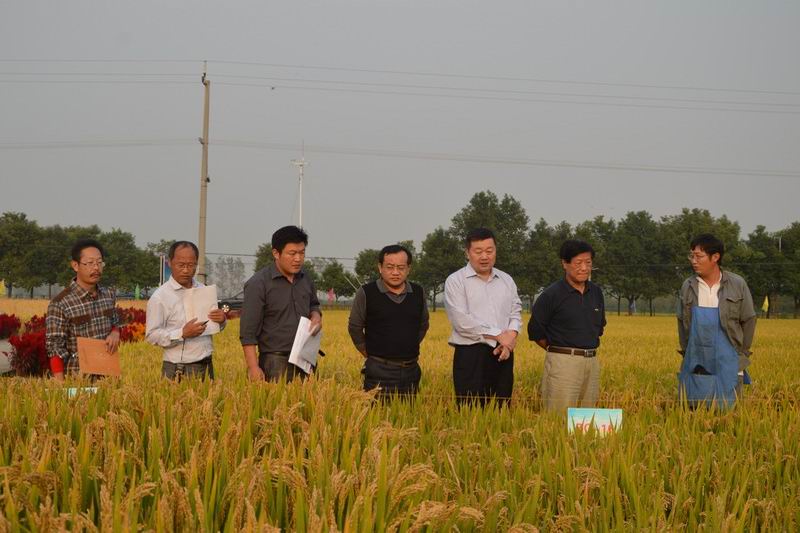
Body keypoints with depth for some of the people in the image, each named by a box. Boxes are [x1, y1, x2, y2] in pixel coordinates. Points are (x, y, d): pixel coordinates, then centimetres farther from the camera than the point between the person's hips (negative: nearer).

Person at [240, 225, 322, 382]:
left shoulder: (305, 279, 10)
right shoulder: (258, 284, -8)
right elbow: (248, 331, -10)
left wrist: (316, 316, 5)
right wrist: (253, 368, -17)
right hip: (276, 362, -5)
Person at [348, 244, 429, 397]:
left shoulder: (418, 293, 6)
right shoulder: (366, 293, -5)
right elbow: (355, 328, 6)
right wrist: (370, 353, 8)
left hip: (411, 371, 4)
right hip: (379, 372, -4)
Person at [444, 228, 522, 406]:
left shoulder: (507, 280, 16)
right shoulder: (455, 281, -2)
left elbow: (516, 312, 15)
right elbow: (461, 321, -12)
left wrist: (511, 335, -7)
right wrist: (498, 335, -10)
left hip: (503, 354, 5)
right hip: (471, 355, -5)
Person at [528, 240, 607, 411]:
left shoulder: (596, 293, 11)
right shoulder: (551, 295, -8)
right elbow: (535, 331, -2)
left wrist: (588, 349, 15)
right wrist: (557, 350, 3)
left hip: (592, 363, 6)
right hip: (563, 364, -6)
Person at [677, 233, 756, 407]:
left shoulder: (737, 284, -3)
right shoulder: (688, 287, 4)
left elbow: (748, 320, 4)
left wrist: (742, 353, 5)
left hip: (727, 363, -2)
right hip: (696, 365, 2)